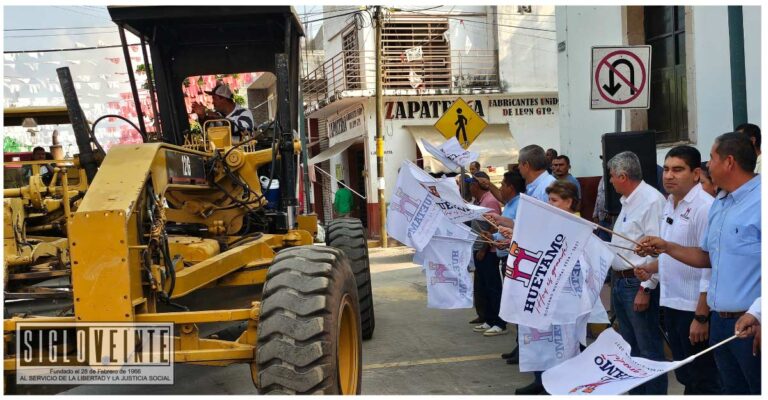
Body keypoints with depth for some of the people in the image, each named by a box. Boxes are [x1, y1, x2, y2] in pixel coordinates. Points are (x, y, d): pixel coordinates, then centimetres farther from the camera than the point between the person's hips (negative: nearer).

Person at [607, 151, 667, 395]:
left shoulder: (652, 200, -17)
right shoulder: (627, 201, 14)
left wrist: (645, 289, -22)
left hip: (638, 283, -10)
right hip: (619, 280, 10)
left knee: (649, 348, -2)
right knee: (629, 346, 19)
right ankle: (634, 393, 30)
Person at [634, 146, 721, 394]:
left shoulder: (705, 207, -18)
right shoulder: (670, 204, 9)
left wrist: (701, 317, -21)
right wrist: (651, 269, 1)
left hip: (694, 308, -8)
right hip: (671, 303, 8)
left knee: (703, 381, 5)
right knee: (684, 376, 20)